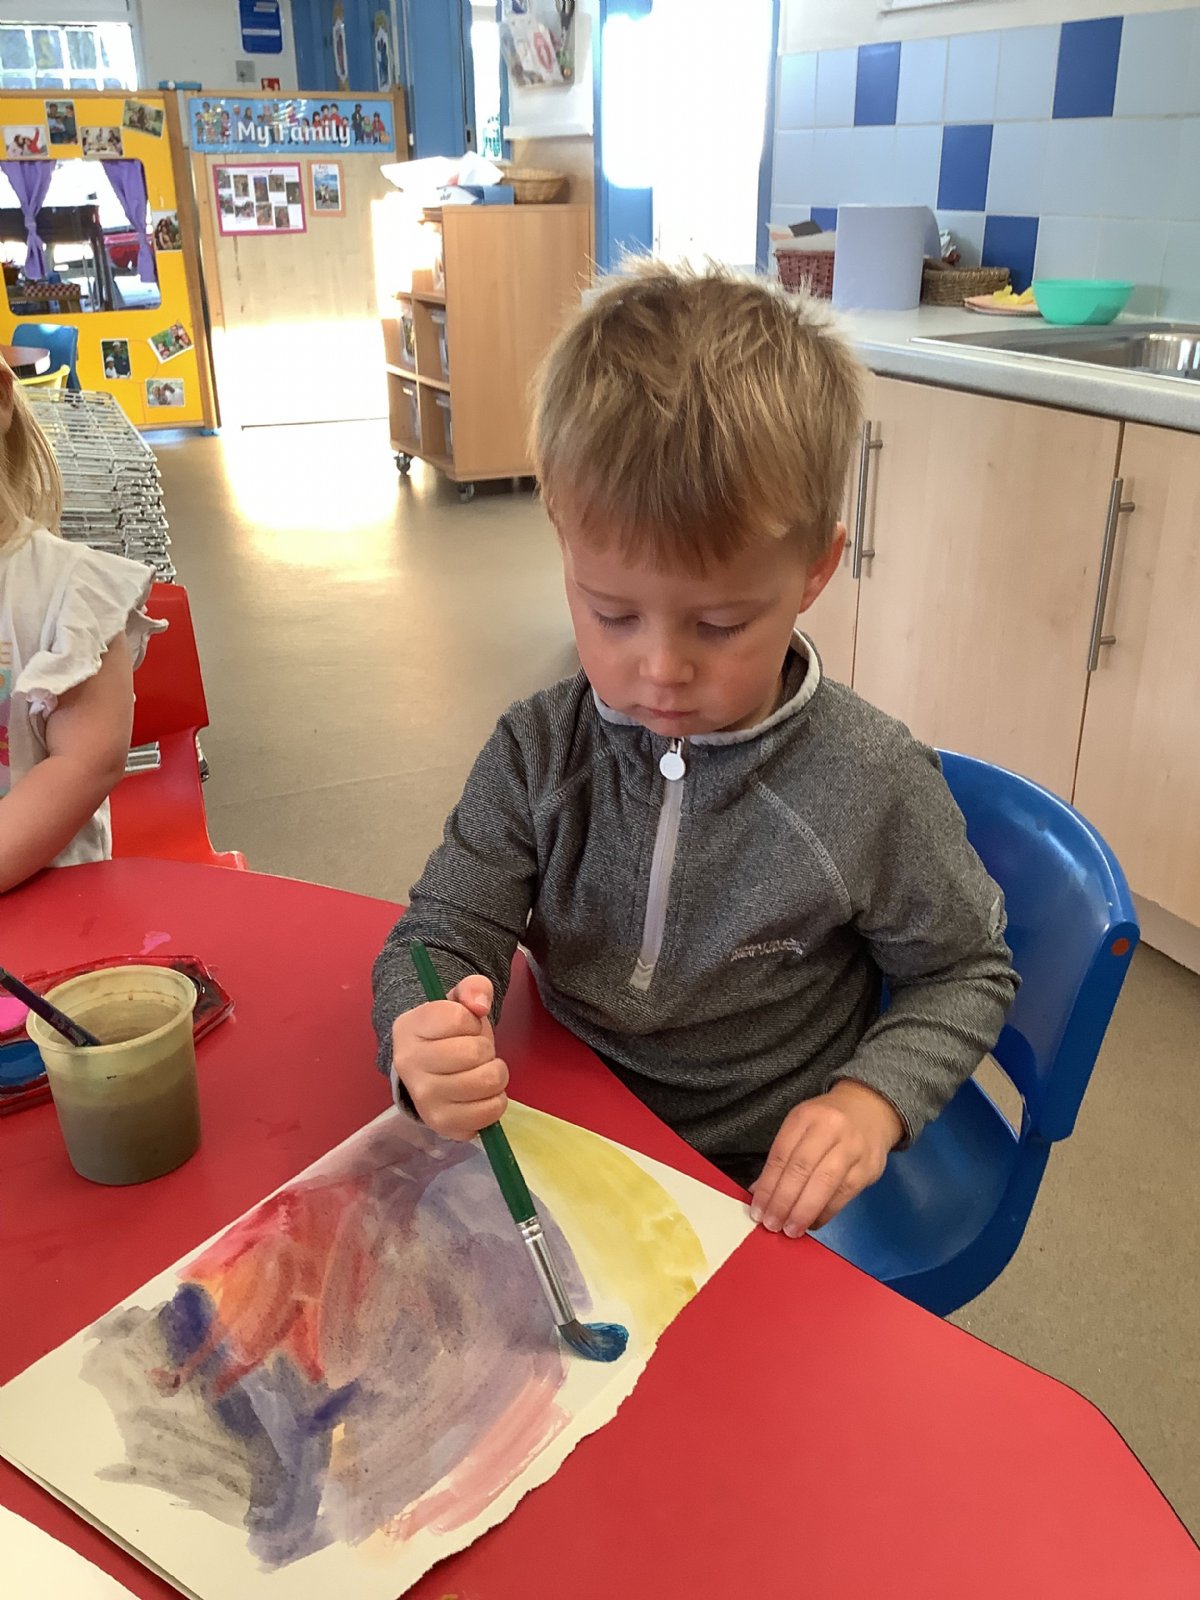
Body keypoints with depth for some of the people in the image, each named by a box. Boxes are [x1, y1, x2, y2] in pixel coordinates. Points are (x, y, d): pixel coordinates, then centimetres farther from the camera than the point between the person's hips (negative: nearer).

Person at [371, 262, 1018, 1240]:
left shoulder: (874, 785, -16)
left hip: (758, 1186, -3)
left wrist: (873, 1098, -18)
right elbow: (442, 935, -7)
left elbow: (966, 973, -1)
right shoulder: (540, 752, -9)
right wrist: (425, 1050, -31)